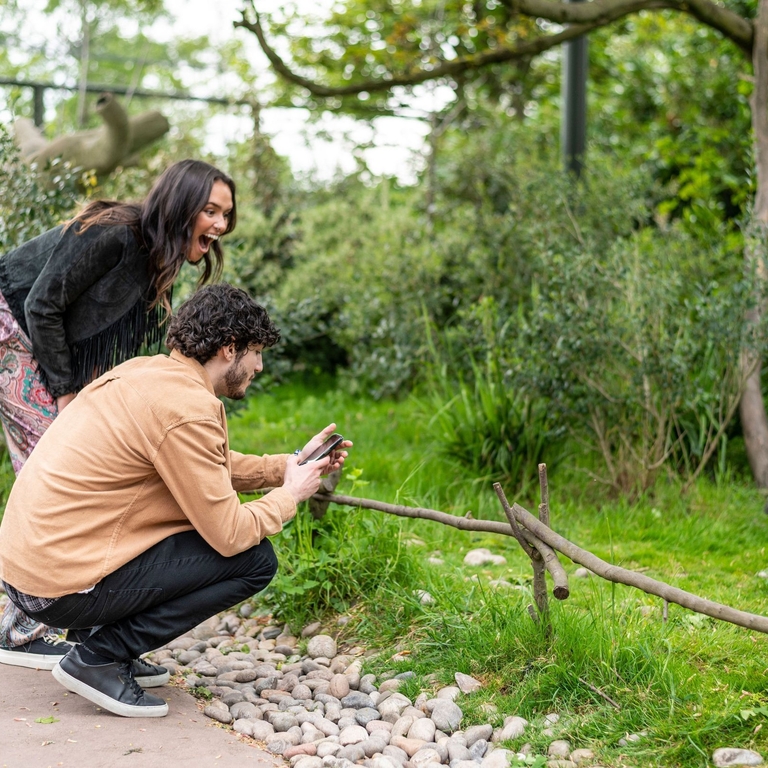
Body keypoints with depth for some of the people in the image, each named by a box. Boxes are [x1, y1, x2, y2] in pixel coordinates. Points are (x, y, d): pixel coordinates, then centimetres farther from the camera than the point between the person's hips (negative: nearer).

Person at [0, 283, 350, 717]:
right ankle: (99, 660, -4)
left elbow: (211, 469, 24)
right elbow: (229, 535, -17)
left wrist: (288, 465, 17)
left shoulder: (148, 372, 11)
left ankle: (113, 649, 12)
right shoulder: (188, 408, -19)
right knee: (255, 559, -7)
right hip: (65, 590, -10)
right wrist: (289, 495, 1)